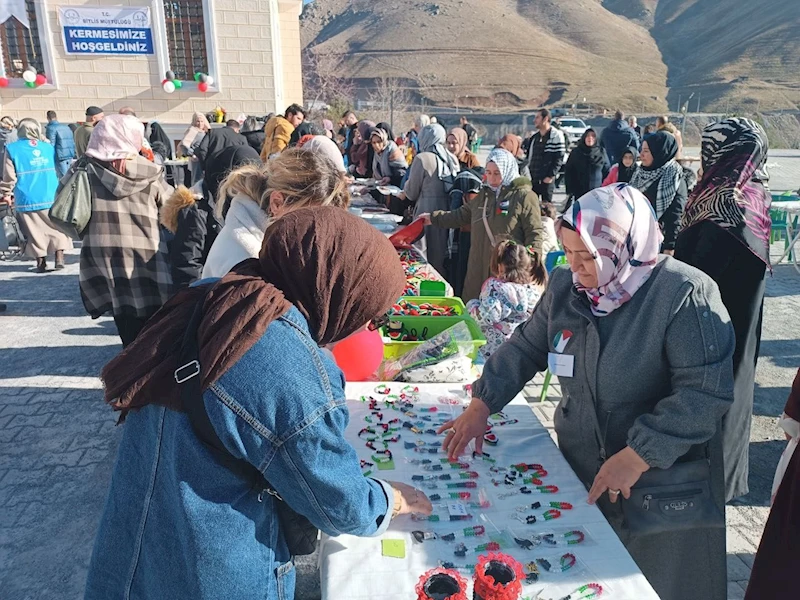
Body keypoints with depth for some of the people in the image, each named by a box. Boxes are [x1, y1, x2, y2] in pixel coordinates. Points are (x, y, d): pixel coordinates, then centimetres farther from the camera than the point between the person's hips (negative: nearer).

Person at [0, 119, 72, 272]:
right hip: (51, 197, 2)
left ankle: (41, 262, 10)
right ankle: (59, 258, 2)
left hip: (27, 200, -1)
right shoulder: (49, 147, 5)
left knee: (36, 231, 7)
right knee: (57, 228, 11)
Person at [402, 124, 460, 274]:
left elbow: (411, 193, -6)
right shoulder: (453, 159, 6)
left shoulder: (422, 159, -10)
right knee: (442, 255, 15)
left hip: (428, 214, -6)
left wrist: (405, 192, 18)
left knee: (426, 259, 5)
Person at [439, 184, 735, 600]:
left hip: (662, 480, -4)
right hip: (578, 470, 5)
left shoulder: (685, 294, -21)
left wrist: (638, 456, -28)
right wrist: (481, 406, -4)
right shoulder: (565, 286, -3)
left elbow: (705, 391, -24)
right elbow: (526, 347, 5)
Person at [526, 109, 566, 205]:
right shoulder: (535, 136, 13)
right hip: (533, 179, 6)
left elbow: (559, 159, -10)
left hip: (547, 179, -6)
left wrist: (551, 176, -15)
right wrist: (528, 174, 11)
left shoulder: (556, 136, -7)